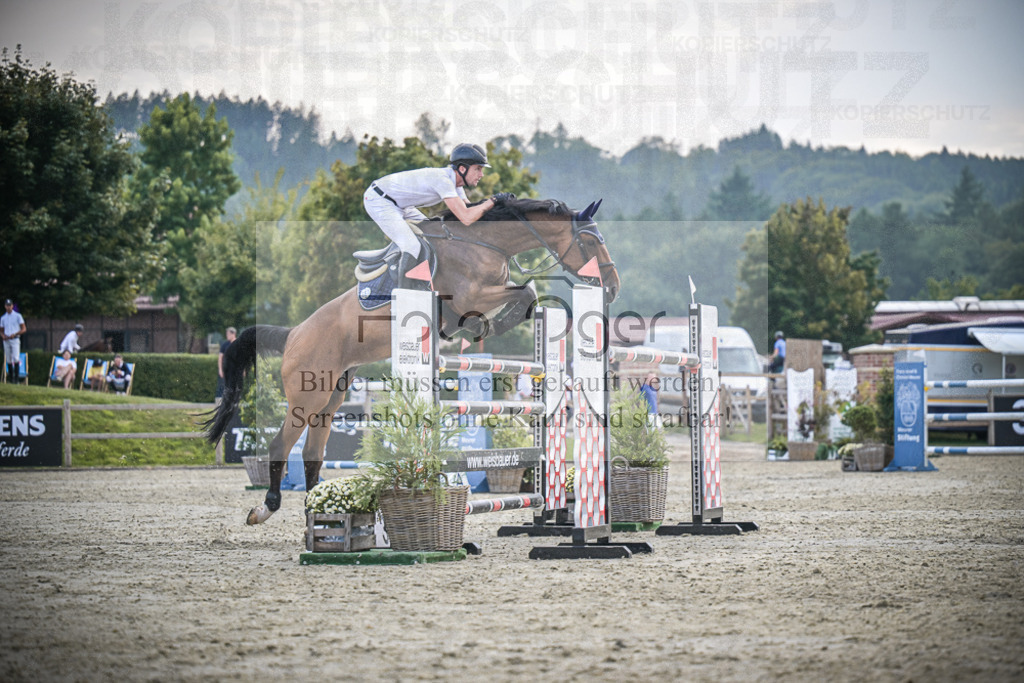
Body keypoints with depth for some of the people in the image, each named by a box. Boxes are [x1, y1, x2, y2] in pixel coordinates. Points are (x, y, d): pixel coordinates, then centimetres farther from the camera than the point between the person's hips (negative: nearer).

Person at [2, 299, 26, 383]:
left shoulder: (17, 316, 3)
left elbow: (23, 329, 0)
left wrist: (14, 334, -14)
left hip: (15, 339, -4)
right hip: (6, 340, 4)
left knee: (16, 358, -16)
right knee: (8, 360, 4)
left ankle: (16, 378, -19)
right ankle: (11, 378, 8)